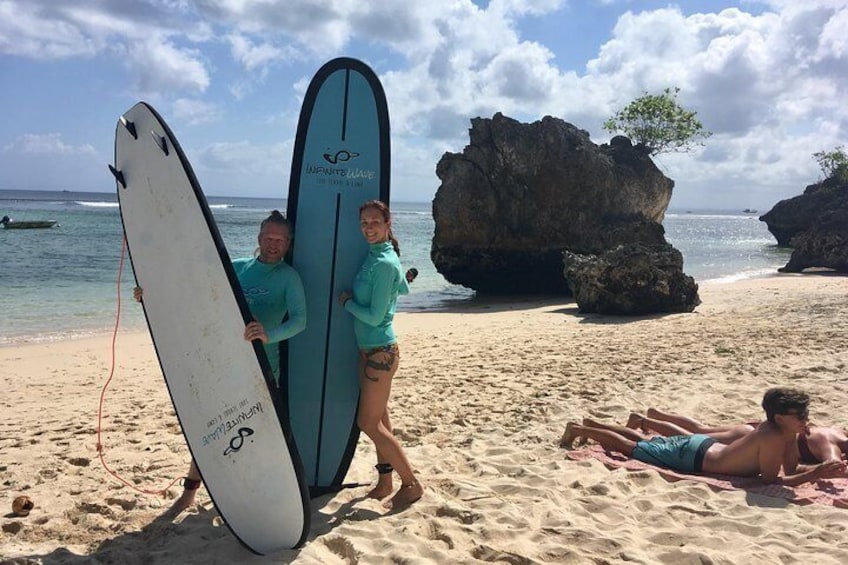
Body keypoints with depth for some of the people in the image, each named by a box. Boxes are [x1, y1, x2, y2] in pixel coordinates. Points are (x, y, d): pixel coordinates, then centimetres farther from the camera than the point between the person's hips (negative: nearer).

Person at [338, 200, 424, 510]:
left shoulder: (383, 264, -21)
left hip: (380, 352, -10)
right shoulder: (377, 257, 8)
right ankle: (385, 481, 30)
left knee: (368, 422, -2)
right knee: (378, 419, 17)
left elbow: (375, 316, -21)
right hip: (370, 349, 10)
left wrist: (347, 302, -7)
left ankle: (411, 484, 8)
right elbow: (403, 289, 24)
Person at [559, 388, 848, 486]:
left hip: (702, 445, 8)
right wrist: (814, 475, -30)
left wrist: (824, 470, -10)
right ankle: (578, 430, 19)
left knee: (646, 442, 26)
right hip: (692, 457, -8)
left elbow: (792, 468, 5)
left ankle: (594, 424, 40)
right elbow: (770, 479, -29)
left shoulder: (786, 432, -4)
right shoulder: (773, 437, -31)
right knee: (631, 448, 6)